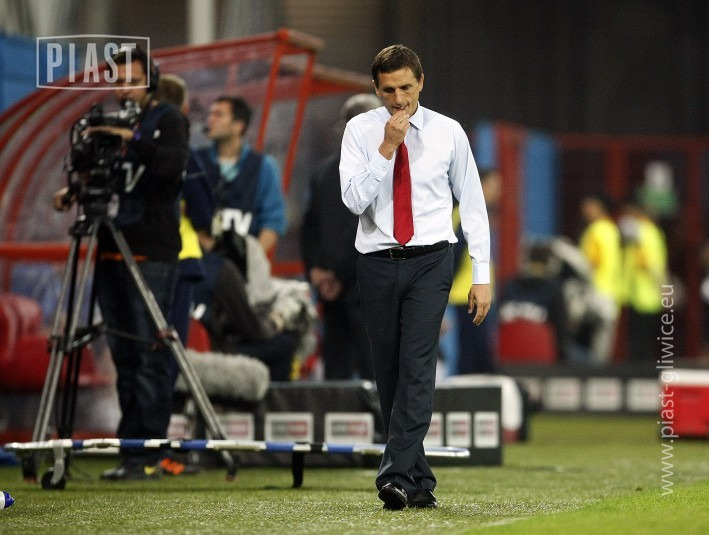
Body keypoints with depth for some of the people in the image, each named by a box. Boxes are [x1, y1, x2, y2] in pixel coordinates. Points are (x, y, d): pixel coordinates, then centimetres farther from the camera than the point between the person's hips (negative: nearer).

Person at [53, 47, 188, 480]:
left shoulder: (167, 120, 0)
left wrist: (133, 140, -29)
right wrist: (74, 192, 0)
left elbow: (174, 163, -18)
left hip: (152, 254, -6)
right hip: (111, 251, 7)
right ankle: (131, 452, 9)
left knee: (149, 354, -9)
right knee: (124, 355, 6)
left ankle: (147, 454, -9)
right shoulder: (106, 123, 18)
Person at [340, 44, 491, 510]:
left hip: (430, 262, -2)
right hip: (378, 262, 2)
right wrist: (387, 148, -18)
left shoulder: (448, 132, 2)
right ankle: (420, 482, 15)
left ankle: (397, 476, -22)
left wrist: (482, 275, 3)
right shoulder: (360, 131, 1)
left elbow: (473, 204, 7)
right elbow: (354, 200, -10)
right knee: (388, 373, 5)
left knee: (418, 367, -16)